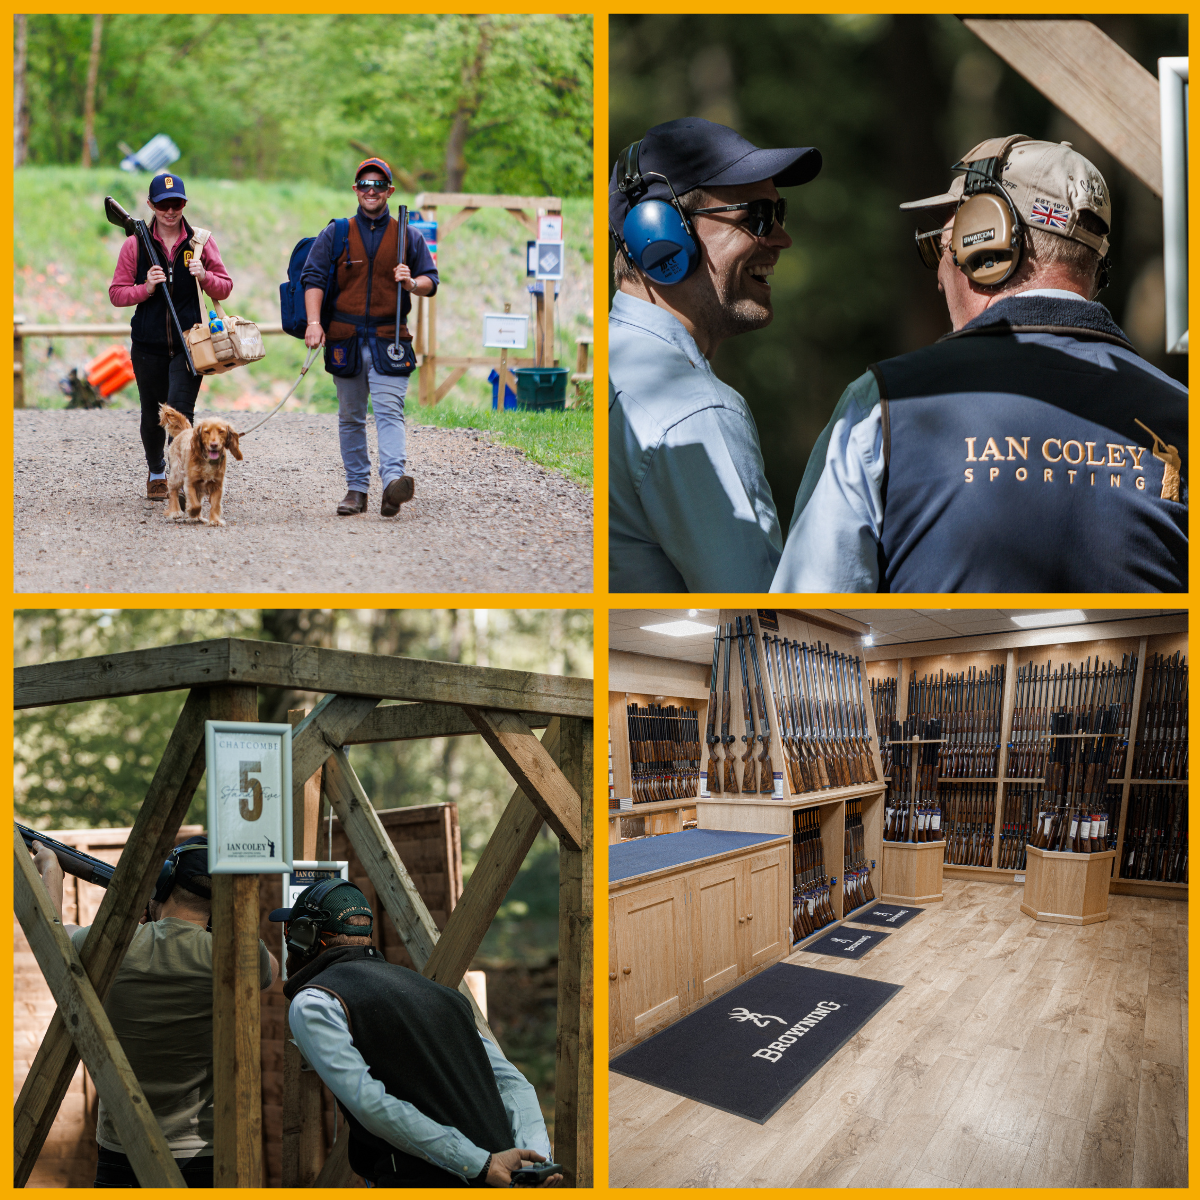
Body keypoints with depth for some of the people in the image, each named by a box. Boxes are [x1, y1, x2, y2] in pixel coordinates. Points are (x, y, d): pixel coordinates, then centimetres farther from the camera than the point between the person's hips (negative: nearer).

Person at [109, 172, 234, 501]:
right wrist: (146, 289, -13)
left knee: (180, 408, -18)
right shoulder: (135, 245, 5)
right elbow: (117, 294, 5)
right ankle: (155, 471, 36)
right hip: (148, 344, 2)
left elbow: (225, 289, 8)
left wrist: (204, 277, -13)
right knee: (152, 414, 12)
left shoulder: (201, 242, 5)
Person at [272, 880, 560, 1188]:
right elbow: (511, 1081, 11)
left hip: (421, 1184, -7)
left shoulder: (312, 1004, -1)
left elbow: (372, 1105, -15)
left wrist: (482, 1165, -16)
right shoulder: (430, 988, 20)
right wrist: (535, 1157, -3)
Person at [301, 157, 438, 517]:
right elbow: (313, 277, 3)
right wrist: (314, 322, -12)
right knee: (350, 417, 7)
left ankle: (393, 480, -30)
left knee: (389, 410, -17)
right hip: (345, 338, 2)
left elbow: (431, 281, 11)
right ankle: (356, 488, 14)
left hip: (388, 339, -2)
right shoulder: (335, 234, 10)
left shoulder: (408, 236, 10)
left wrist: (412, 283, -13)